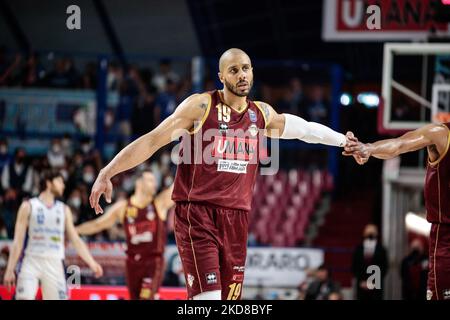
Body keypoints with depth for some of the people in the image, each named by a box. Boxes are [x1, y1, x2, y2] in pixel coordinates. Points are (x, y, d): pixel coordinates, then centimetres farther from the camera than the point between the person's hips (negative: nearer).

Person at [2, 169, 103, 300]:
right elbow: (18, 241, 0)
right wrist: (10, 269, -6)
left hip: (54, 264, 4)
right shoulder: (28, 206, 3)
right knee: (24, 298, -16)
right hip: (31, 261, -4)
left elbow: (76, 240, 12)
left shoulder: (64, 210, 13)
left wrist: (92, 263, 2)